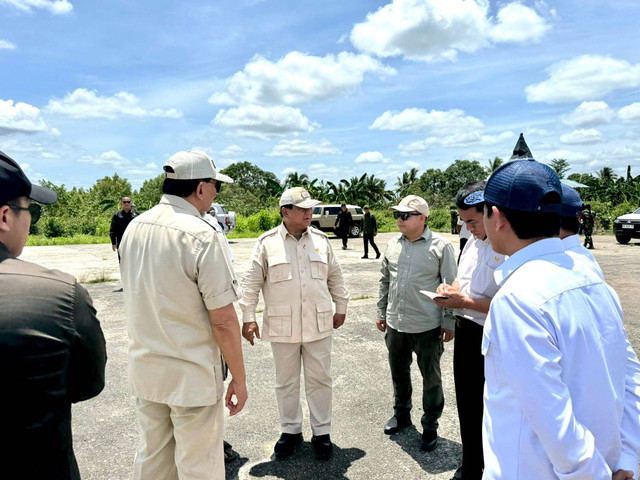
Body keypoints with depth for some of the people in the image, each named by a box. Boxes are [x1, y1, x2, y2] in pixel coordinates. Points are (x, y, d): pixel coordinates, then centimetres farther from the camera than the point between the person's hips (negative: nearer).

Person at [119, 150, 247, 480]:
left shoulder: (133, 227, 1)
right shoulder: (203, 236, -22)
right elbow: (223, 320, -20)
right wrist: (238, 378, -9)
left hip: (143, 368, 7)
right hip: (190, 376, -7)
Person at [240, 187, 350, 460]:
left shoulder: (321, 240, 5)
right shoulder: (267, 242, -3)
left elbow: (335, 277, 13)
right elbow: (251, 282, -1)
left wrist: (341, 308, 14)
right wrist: (248, 318, -4)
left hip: (318, 325, 2)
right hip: (281, 327, -1)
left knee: (320, 379, 10)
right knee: (286, 382, 13)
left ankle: (321, 432, 26)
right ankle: (291, 430, 31)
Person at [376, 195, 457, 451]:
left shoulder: (440, 246, -10)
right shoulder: (393, 245, 6)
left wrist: (449, 322, -7)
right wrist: (381, 313, 15)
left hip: (428, 326, -5)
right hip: (395, 324, 5)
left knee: (431, 378, 10)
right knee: (398, 373, 20)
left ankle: (430, 425, 29)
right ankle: (401, 414, 41)